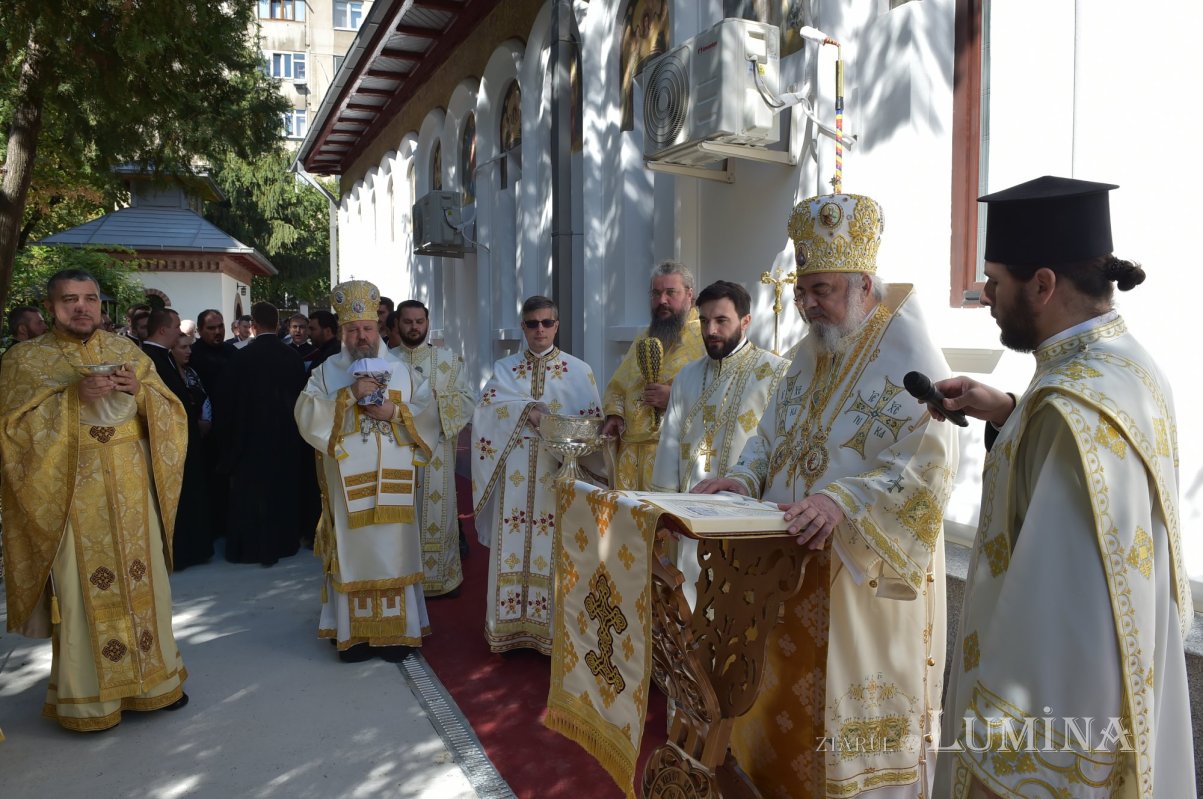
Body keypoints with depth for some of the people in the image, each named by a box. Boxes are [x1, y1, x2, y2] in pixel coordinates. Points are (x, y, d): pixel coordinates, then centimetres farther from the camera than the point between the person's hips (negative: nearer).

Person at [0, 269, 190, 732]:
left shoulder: (126, 351, 9)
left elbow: (171, 415, 7)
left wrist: (141, 389, -13)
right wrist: (72, 397, -20)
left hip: (130, 494, 3)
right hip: (71, 497, -2)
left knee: (141, 581, 9)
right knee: (84, 592, 1)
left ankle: (153, 679, 24)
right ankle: (87, 697, 16)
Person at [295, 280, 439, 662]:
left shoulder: (402, 370, 9)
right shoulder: (327, 371, 7)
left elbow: (429, 416, 4)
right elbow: (307, 416, -7)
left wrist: (395, 411, -13)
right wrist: (350, 395, -16)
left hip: (393, 482, 1)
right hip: (348, 482, -1)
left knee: (393, 550, 3)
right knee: (353, 550, 3)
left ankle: (395, 630, 13)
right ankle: (354, 632, 13)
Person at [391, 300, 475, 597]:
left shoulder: (449, 359, 4)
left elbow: (468, 400, 0)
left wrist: (437, 401, -13)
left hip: (437, 447, -1)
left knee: (437, 510, 4)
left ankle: (443, 574, 16)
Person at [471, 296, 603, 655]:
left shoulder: (579, 371, 5)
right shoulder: (504, 368, 11)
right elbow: (487, 410, -4)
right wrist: (526, 410, -17)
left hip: (559, 473, -1)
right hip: (515, 474, 2)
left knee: (555, 550, -1)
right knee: (513, 549, 3)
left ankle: (553, 627, 9)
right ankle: (512, 626, 13)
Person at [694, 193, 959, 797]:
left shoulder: (908, 357, -14)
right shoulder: (811, 353, 10)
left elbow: (926, 467, -23)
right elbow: (773, 436, 14)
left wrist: (842, 501, -35)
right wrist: (745, 478, -6)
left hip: (865, 576, -7)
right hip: (796, 566, 8)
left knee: (856, 713, 5)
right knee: (791, 696, 18)